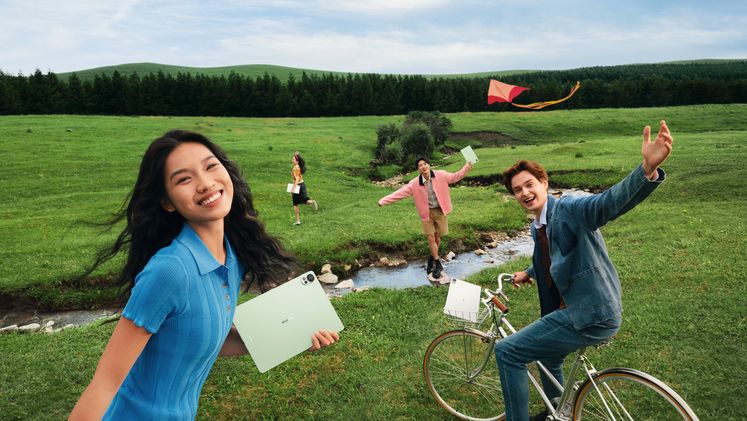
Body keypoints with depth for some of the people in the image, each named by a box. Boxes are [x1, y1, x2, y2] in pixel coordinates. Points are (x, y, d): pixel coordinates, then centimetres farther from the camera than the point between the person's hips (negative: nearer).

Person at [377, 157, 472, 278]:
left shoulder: (440, 175, -11)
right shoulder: (415, 183, -12)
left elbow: (455, 176, 3)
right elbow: (401, 192, -12)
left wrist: (467, 167, -7)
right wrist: (384, 200, -17)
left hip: (440, 210, 0)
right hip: (427, 212, 0)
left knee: (437, 237, 9)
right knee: (431, 238, 0)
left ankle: (432, 258, 34)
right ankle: (438, 264, 14)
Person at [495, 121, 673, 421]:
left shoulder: (570, 208, -17)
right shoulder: (537, 227, 10)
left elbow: (613, 201, -39)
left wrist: (648, 169, -55)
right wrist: (528, 273, 23)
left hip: (593, 316, -10)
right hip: (574, 308, 10)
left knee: (507, 351, -9)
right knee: (547, 356, 33)